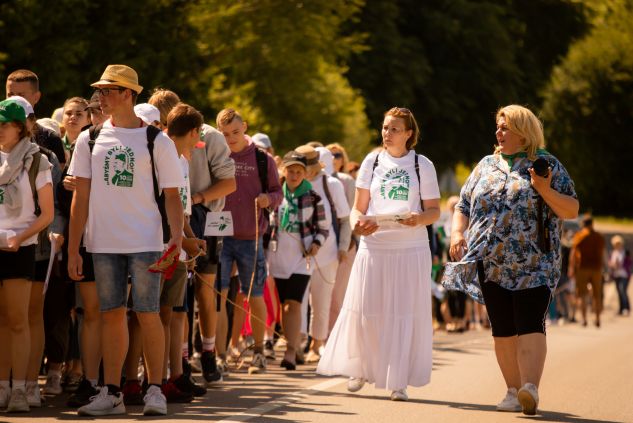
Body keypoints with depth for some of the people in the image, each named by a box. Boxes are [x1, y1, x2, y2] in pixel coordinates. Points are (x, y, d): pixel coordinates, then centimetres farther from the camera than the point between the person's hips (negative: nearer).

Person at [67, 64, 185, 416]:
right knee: (112, 315, 6)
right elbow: (81, 197, 8)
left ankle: (155, 390, 5)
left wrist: (177, 236, -15)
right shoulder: (90, 140, 7)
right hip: (103, 242, 3)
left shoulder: (157, 141, -1)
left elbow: (172, 195, 0)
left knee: (148, 314, -4)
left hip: (145, 242, -3)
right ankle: (112, 393, 10)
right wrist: (73, 249, 4)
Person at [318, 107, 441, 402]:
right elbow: (359, 208, 10)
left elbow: (434, 211, 5)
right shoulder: (372, 162, 9)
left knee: (405, 314, -3)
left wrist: (418, 219, -17)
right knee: (365, 310, 2)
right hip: (374, 245, 2)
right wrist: (358, 223, -12)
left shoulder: (422, 165, 5)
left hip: (411, 248, -1)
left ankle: (398, 381, 2)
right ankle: (360, 369, 22)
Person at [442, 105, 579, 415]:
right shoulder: (486, 166, 16)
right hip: (491, 266, 5)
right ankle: (514, 392, 11)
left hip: (533, 265, -4)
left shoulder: (547, 166, 4)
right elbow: (463, 206, 19)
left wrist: (546, 191, -17)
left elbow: (572, 210, 0)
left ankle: (530, 388, -27)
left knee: (530, 325, -16)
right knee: (503, 330, 5)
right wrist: (457, 233, -1)